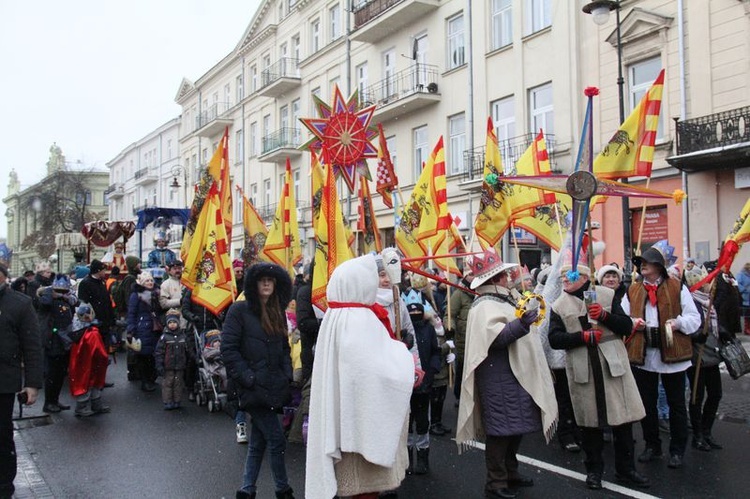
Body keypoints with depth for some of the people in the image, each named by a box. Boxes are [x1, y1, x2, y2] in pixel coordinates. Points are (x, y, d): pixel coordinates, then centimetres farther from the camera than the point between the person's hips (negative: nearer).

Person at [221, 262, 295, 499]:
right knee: (276, 441, -4)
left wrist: (287, 375, 6)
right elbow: (228, 349, -11)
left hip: (273, 388, 6)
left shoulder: (277, 312, 13)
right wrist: (247, 377, -15)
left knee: (258, 442, 13)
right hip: (254, 388, -6)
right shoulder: (240, 310, -7)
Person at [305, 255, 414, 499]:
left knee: (355, 476, 19)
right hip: (363, 412, -8)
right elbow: (384, 370, -27)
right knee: (367, 478, 5)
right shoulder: (362, 320, -23)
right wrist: (404, 355, -9)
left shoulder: (334, 317, 3)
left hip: (343, 412, 9)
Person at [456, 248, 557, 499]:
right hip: (500, 377, -10)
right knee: (501, 429, -5)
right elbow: (495, 337, -29)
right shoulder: (485, 306, -15)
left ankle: (510, 473, 30)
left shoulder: (505, 300, 17)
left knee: (515, 427, 17)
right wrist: (520, 324, -39)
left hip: (516, 375, 10)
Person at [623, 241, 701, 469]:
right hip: (642, 355, 3)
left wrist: (678, 322, -19)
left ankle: (677, 450, 22)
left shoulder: (677, 287, -1)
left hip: (672, 354, -3)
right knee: (647, 403, 12)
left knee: (676, 404, 8)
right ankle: (652, 445, 28)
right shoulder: (632, 290, 8)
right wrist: (632, 323, -10)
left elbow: (694, 318, -1)